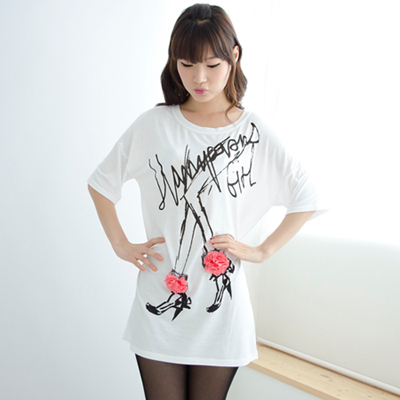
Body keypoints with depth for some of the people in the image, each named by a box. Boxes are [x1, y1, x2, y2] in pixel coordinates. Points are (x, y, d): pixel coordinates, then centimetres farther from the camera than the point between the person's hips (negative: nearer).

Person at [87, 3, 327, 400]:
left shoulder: (254, 132, -2)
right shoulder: (153, 124, -1)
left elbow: (306, 199, 6)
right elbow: (101, 183, 10)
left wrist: (262, 251, 0)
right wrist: (121, 245, 3)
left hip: (221, 307, 0)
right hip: (159, 306, 0)